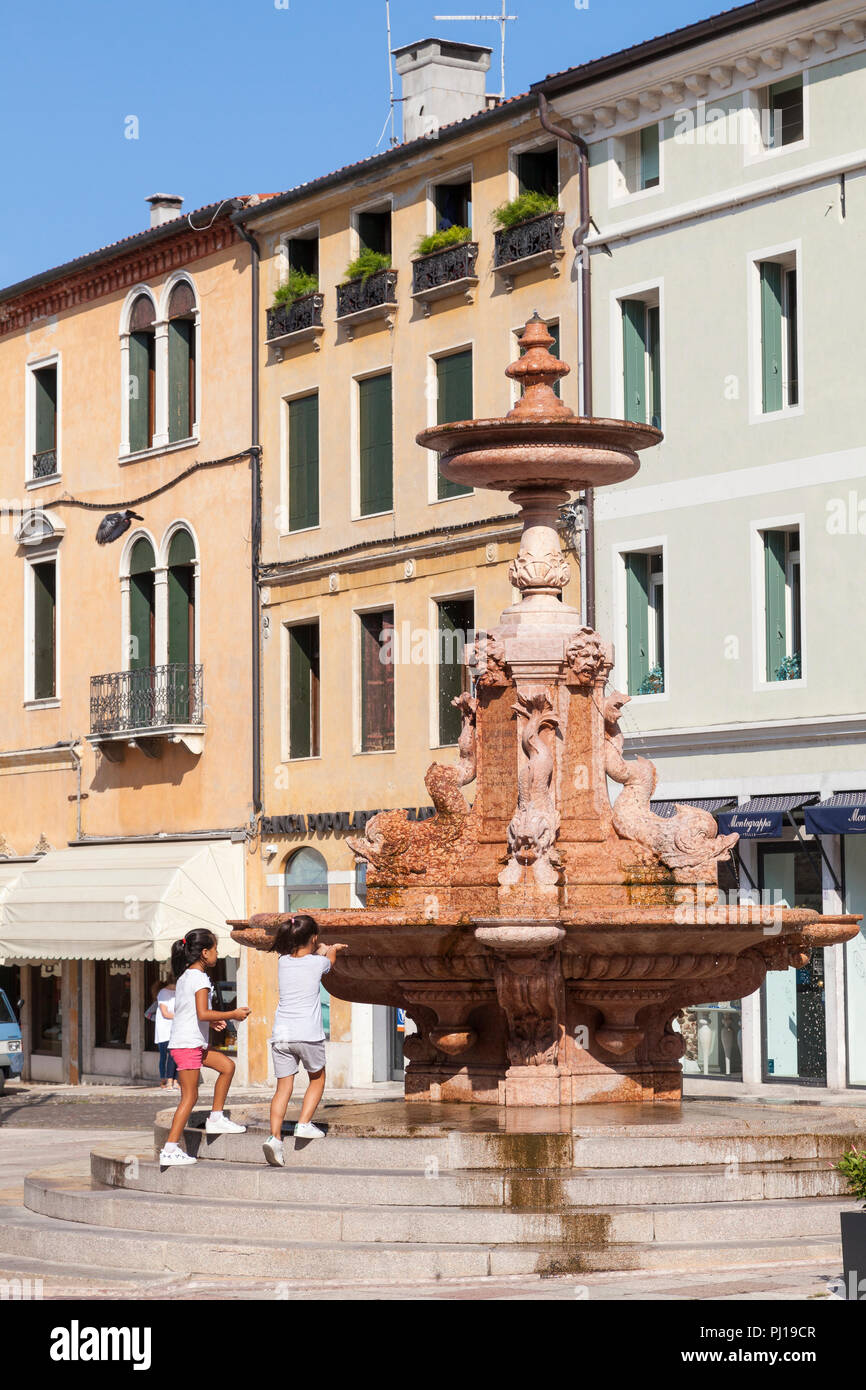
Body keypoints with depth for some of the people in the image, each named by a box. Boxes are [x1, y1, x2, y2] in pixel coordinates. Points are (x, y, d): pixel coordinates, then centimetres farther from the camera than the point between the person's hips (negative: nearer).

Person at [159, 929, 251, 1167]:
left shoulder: (184, 976, 13)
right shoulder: (200, 979, -16)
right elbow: (203, 1013, -25)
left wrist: (211, 1021, 20)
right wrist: (233, 1014, -15)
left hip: (184, 1043, 10)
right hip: (188, 1044, -10)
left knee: (227, 1065, 17)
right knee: (190, 1096, -7)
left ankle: (216, 1118, 20)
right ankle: (170, 1150, -7)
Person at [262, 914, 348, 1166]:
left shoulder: (284, 962, 9)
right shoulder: (317, 962, 0)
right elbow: (329, 958, 26)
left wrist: (322, 950, 52)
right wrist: (334, 948, 50)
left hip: (281, 1034, 3)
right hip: (308, 1035, -3)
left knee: (283, 1087, 2)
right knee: (317, 1079, 21)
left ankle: (275, 1136, -14)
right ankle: (304, 1124, 8)